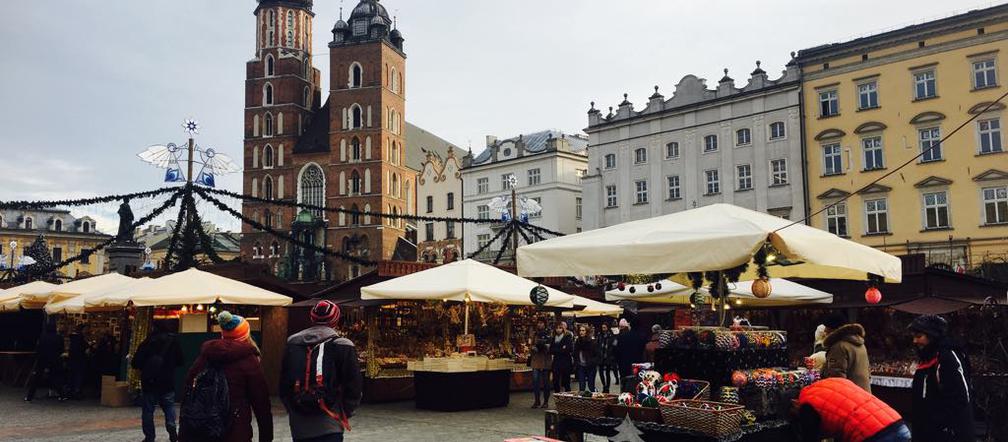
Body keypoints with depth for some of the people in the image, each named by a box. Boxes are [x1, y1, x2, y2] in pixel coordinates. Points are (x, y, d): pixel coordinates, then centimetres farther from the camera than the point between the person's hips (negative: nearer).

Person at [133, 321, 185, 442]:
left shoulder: (147, 343, -9)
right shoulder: (174, 341, -1)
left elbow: (136, 363, -9)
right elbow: (180, 361, 5)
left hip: (149, 382, -2)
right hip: (168, 382, 2)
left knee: (148, 410, 7)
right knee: (169, 407, 12)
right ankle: (172, 431, -4)